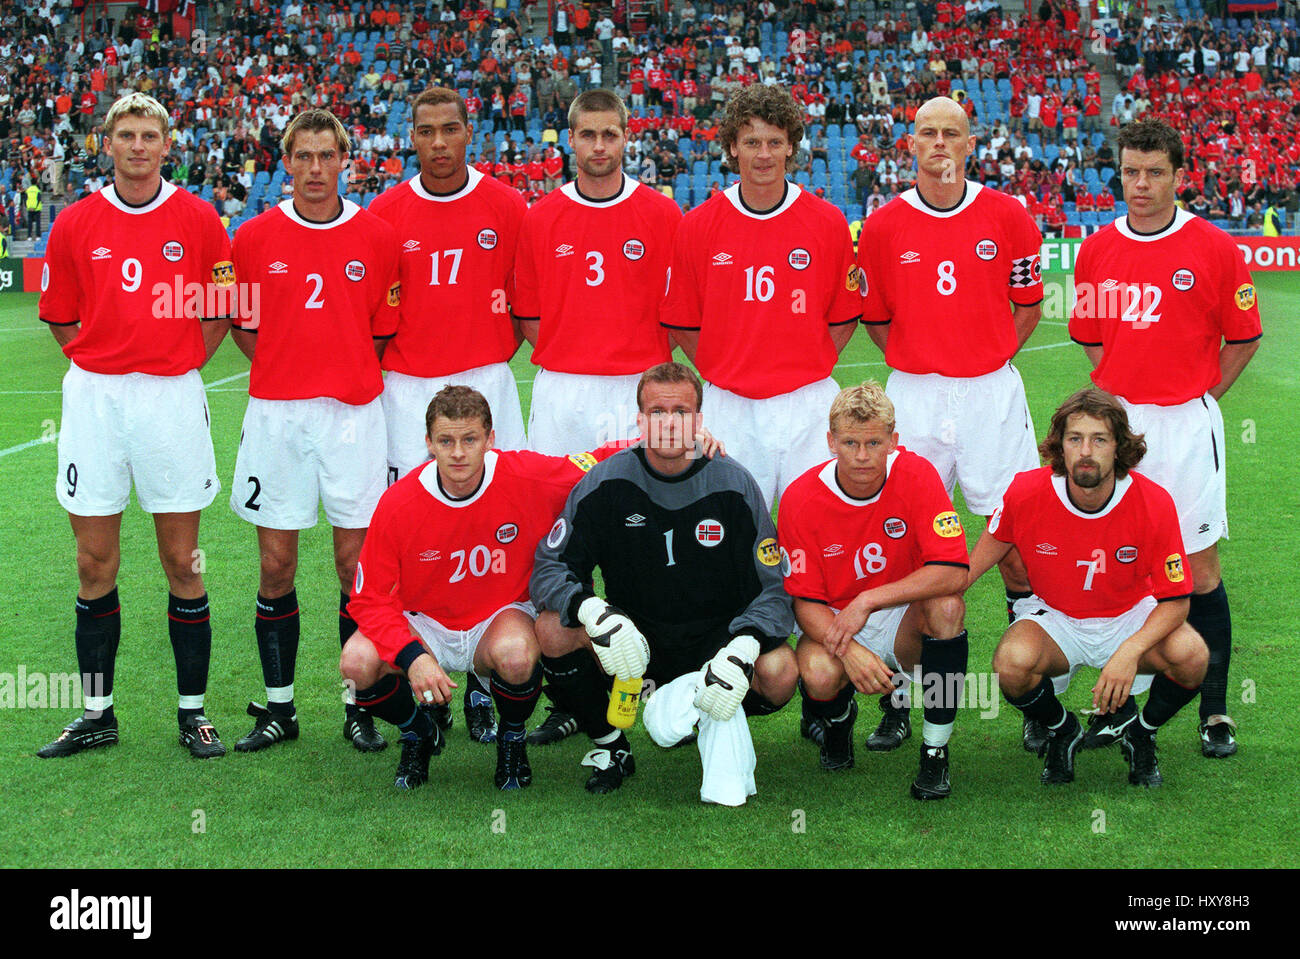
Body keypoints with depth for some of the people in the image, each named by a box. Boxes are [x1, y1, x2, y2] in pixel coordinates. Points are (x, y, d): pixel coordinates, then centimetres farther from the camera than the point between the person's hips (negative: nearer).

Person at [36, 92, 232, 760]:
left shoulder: (198, 219, 1)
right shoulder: (75, 224, 4)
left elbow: (221, 308, 7)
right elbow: (60, 316, 13)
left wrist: (180, 365, 0)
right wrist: (103, 367, 5)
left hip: (173, 398, -1)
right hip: (93, 398, 2)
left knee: (182, 561, 3)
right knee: (95, 564, 5)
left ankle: (192, 711, 13)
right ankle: (96, 713, 16)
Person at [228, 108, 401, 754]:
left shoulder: (377, 238, 2)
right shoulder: (255, 238, 3)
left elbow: (384, 331, 8)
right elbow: (243, 325, 11)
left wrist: (350, 376, 2)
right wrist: (286, 373, 4)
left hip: (353, 413, -1)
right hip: (275, 414, 1)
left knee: (356, 561, 1)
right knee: (276, 564, 4)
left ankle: (358, 706, 12)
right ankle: (278, 708, 15)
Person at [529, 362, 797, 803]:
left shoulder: (733, 485, -7)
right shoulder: (607, 483, -6)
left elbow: (774, 589, -7)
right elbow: (549, 568, -6)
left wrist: (743, 647, -27)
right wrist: (591, 610, -28)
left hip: (715, 640, -1)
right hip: (633, 643, 1)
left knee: (779, 671, -31)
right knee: (554, 630, -26)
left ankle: (720, 722, 5)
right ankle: (609, 746, -1)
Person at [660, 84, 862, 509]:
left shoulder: (829, 223, 1)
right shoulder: (697, 227, 0)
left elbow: (843, 317, 9)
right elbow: (682, 323, 7)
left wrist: (809, 370, 3)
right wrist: (723, 372, 2)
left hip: (807, 405, 0)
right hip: (729, 407, 0)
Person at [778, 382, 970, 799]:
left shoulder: (915, 475, -15)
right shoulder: (800, 499, -14)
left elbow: (953, 572, -22)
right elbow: (805, 600, -12)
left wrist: (868, 601, -28)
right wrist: (848, 649, -31)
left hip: (904, 622, 1)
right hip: (834, 624, -1)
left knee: (947, 606, -32)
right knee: (819, 675, -34)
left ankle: (935, 750, -18)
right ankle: (838, 716, 7)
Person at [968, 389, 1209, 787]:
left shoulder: (1153, 503, -22)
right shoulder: (1026, 493, -20)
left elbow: (1176, 598, -16)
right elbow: (979, 558, 2)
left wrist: (1131, 651, -34)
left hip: (1130, 617, 0)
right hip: (1053, 616, 0)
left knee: (1190, 655, -30)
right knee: (1012, 664, -33)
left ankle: (1140, 731, 5)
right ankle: (1061, 731, 4)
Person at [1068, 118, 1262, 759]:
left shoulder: (1215, 249, -5)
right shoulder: (1096, 250, 5)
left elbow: (1244, 338, 3)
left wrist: (1197, 396, 2)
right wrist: (1126, 389, 9)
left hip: (1186, 425, -3)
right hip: (1115, 419, 3)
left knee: (1199, 567, 0)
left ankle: (1215, 711, 9)